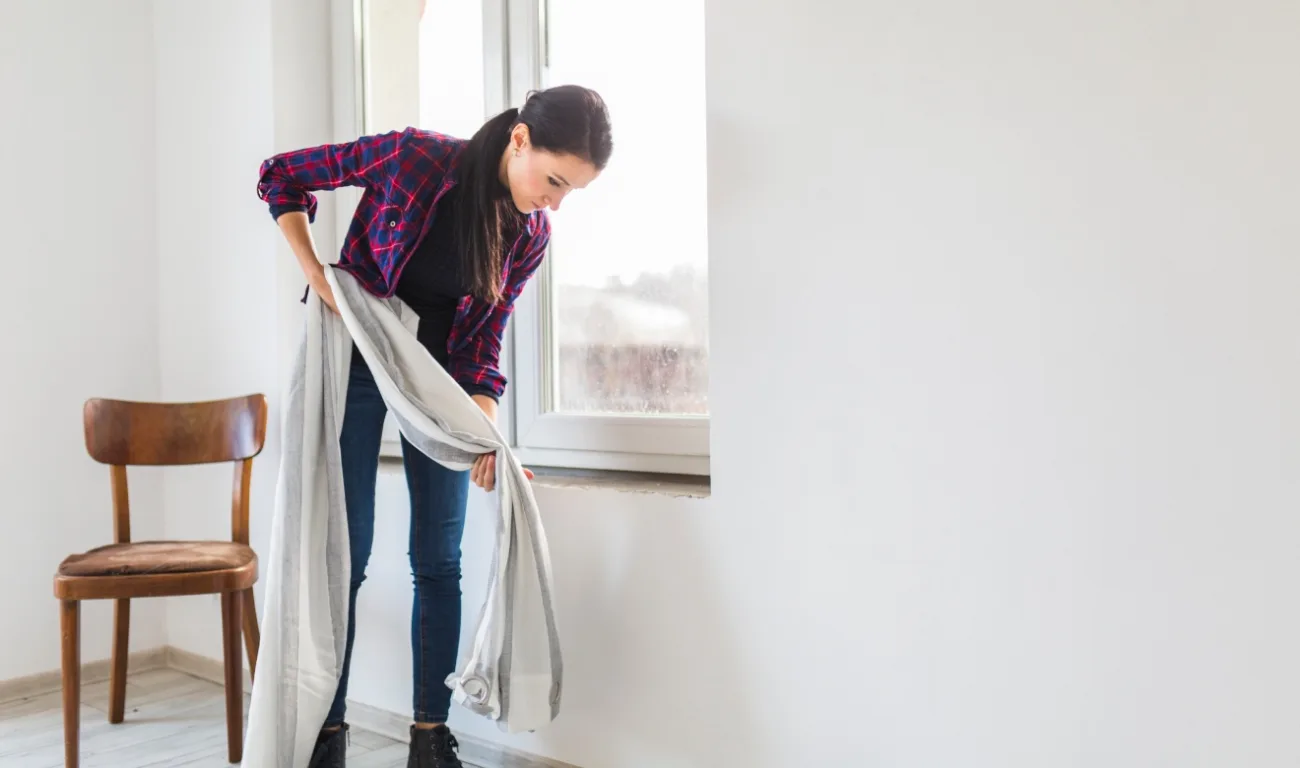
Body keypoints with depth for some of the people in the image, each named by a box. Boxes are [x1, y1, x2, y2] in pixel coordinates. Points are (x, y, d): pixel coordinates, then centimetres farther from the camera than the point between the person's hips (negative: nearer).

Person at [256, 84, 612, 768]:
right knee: (345, 557, -1)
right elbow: (281, 177, -8)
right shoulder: (413, 155, -20)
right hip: (356, 367, -3)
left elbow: (485, 337, -3)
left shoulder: (531, 233, -8)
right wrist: (318, 278, -16)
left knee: (438, 561, 3)